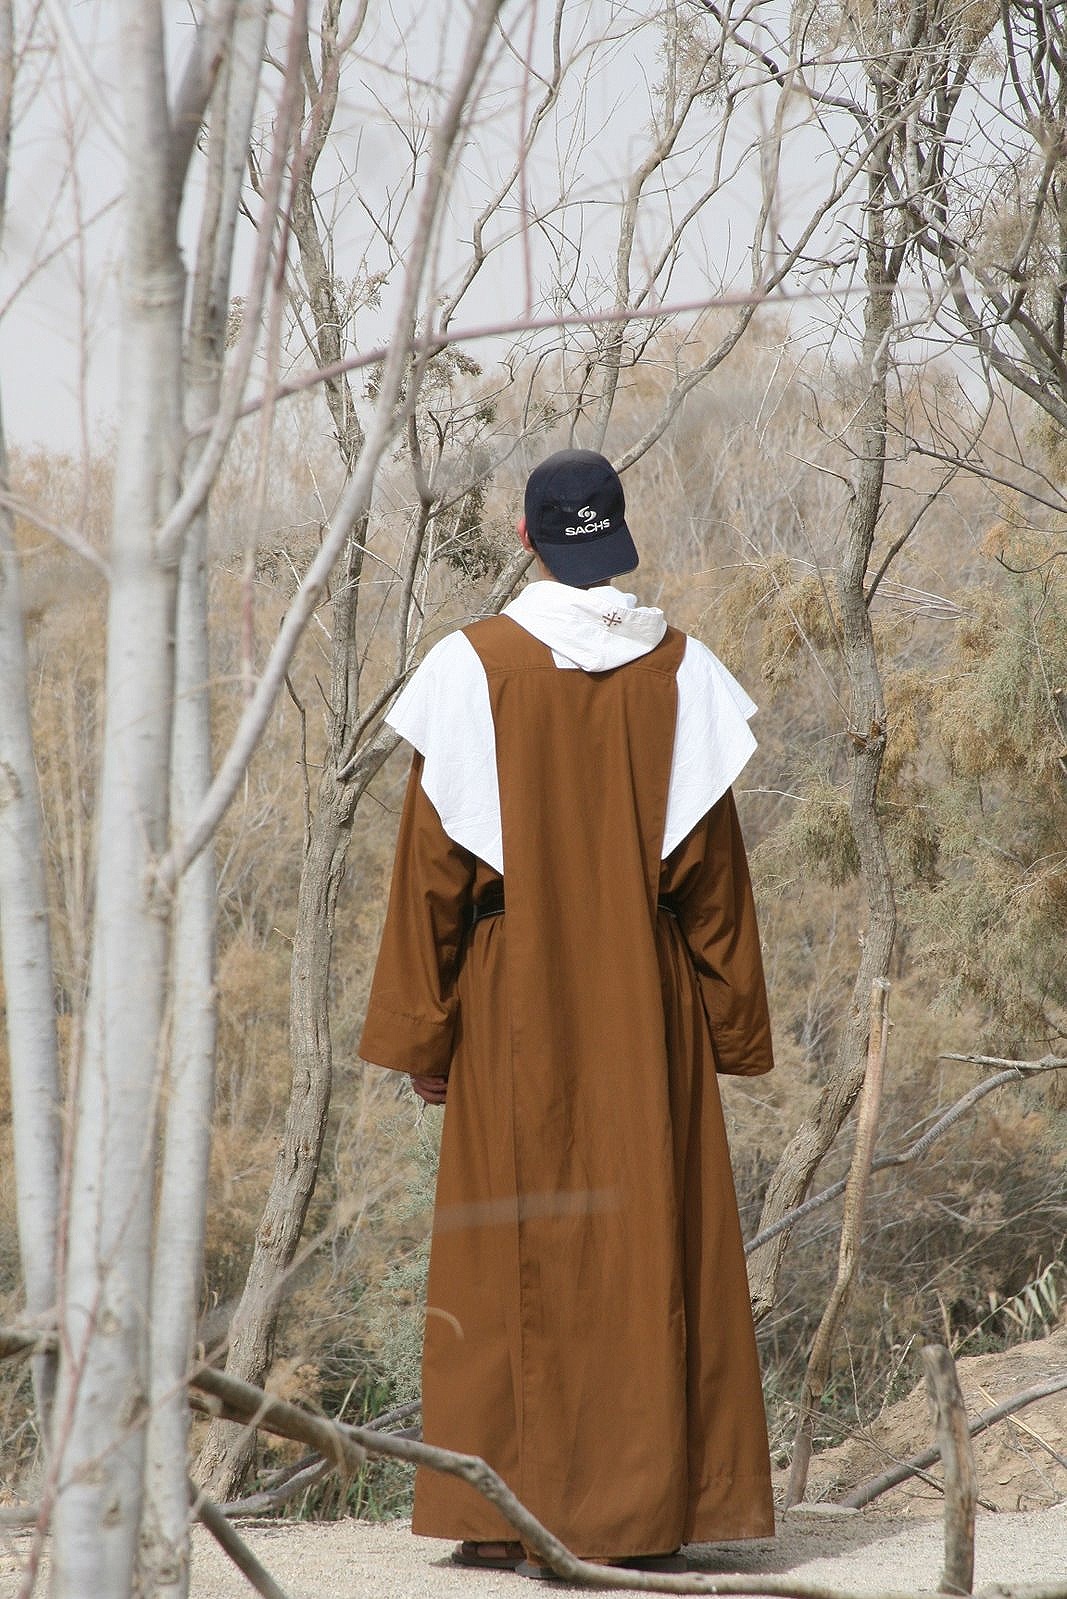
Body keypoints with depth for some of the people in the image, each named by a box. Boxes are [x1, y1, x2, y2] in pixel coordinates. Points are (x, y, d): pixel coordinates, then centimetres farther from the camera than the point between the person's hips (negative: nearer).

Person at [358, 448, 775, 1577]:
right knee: (651, 1245, 4)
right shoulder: (678, 669, -1)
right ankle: (648, 1513, 4)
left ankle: (510, 1515, 3)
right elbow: (711, 862, 1)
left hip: (516, 997, -1)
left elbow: (434, 860, -6)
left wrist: (421, 1029, -1)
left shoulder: (476, 666, -6)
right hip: (647, 1007, 1)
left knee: (513, 1251, 4)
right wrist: (730, 1023, 7)